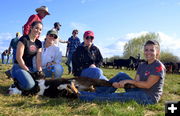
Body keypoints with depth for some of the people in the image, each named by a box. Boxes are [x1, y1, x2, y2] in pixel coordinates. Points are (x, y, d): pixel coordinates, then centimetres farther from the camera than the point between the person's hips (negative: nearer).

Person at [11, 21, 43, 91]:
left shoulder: (39, 43, 8)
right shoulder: (24, 39, -12)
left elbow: (38, 59, 2)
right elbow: (19, 57, -16)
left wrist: (39, 71, -12)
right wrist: (27, 70, -15)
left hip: (30, 68, 7)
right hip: (19, 67, -7)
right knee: (29, 85, -33)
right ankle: (17, 82, 1)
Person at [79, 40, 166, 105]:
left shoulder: (159, 66, -13)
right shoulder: (142, 66, 10)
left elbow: (147, 85, -18)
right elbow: (136, 82, -1)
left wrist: (128, 81, -16)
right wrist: (120, 84, -18)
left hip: (150, 98, -7)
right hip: (139, 92, 7)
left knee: (117, 96, -22)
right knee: (121, 75, -4)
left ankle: (83, 97, -17)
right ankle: (98, 93, -7)